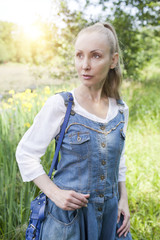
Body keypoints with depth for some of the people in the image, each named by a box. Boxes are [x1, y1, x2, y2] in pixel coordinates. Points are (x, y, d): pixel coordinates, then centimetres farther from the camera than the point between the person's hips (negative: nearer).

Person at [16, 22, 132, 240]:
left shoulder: (121, 110, 0)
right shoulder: (59, 105, -14)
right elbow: (25, 153, -8)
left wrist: (123, 199, 5)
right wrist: (55, 193, -16)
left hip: (109, 213, 4)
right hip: (68, 214, -3)